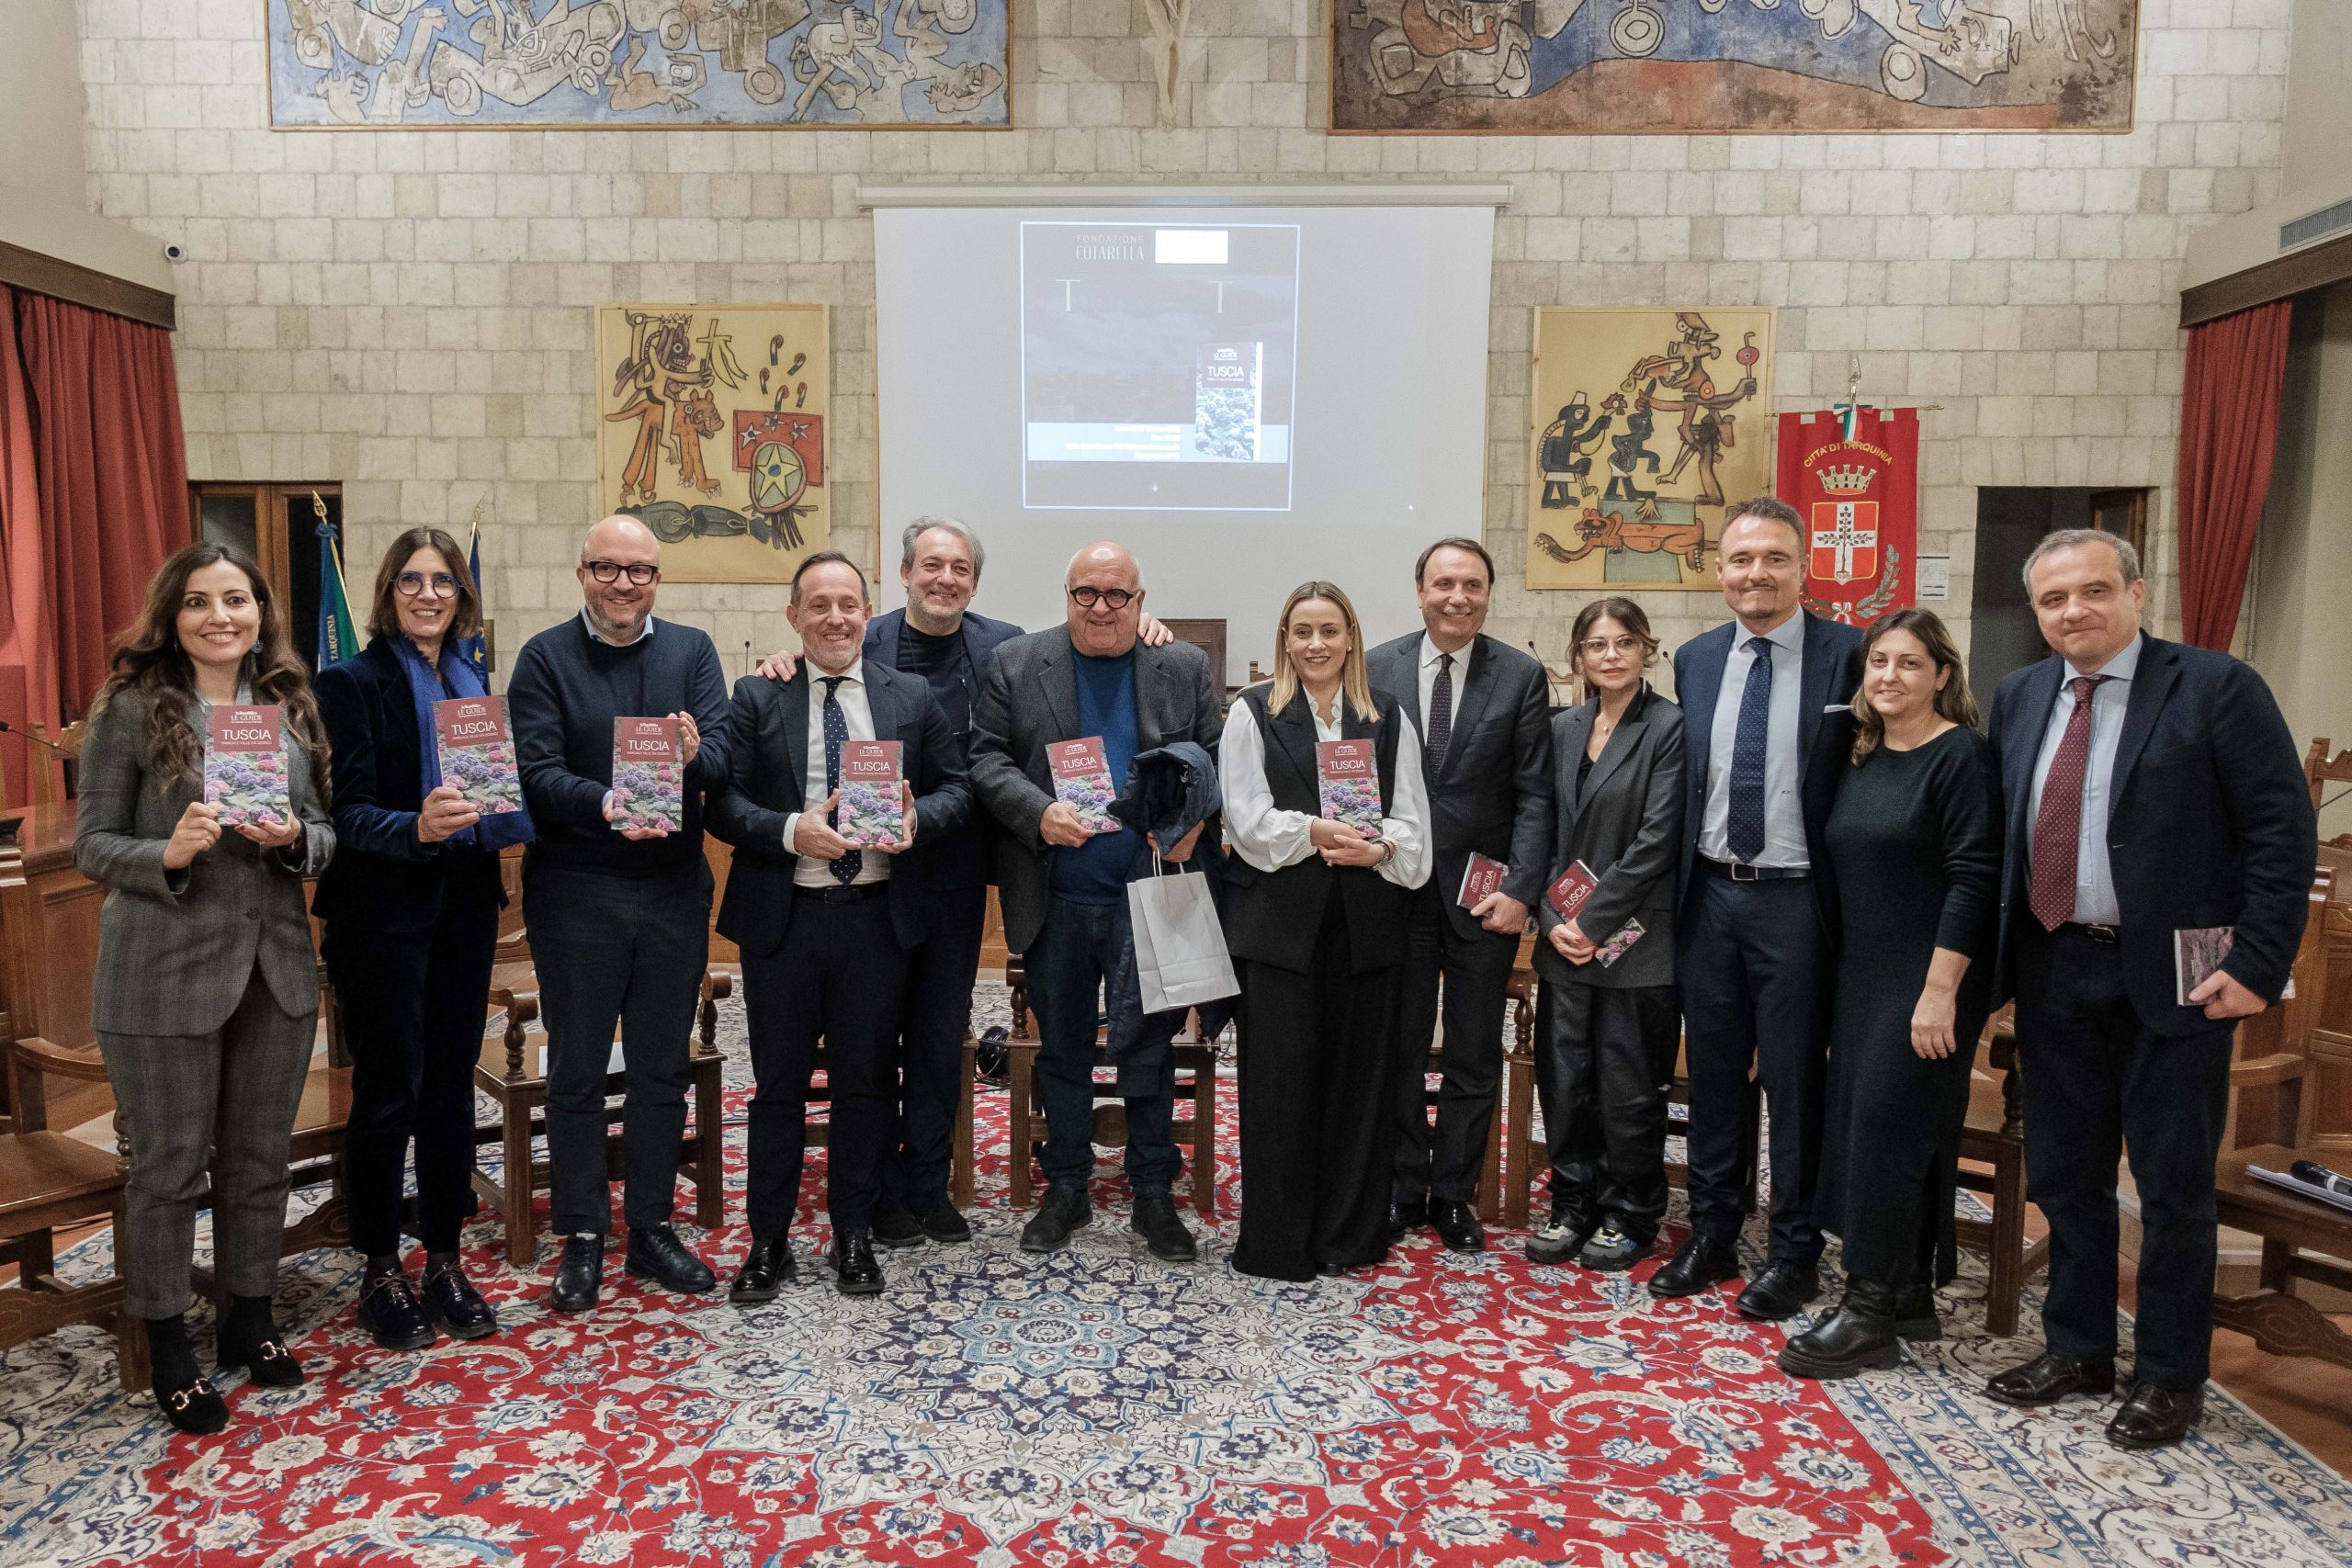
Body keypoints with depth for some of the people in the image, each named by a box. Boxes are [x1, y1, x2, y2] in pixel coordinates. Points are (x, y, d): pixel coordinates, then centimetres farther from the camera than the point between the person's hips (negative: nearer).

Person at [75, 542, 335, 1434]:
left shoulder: (290, 708, 5)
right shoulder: (131, 708, -5)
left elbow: (325, 833, 9)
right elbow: (91, 846, -4)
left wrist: (293, 840, -12)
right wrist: (169, 854, -22)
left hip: (276, 965, 4)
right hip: (164, 972, -3)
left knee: (260, 1159, 15)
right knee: (169, 1170, 8)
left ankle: (251, 1321, 33)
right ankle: (169, 1352, 25)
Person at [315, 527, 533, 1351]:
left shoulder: (472, 681, 9)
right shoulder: (351, 682, -7)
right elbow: (349, 813, -15)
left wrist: (507, 812, -9)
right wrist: (417, 828, -34)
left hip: (464, 906, 5)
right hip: (382, 913, -5)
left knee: (451, 1088, 11)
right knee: (388, 1092, 3)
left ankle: (444, 1260, 23)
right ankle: (381, 1272, 20)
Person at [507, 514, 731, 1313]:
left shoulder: (691, 651, 5)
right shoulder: (545, 657, -2)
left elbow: (724, 757, -7)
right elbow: (538, 773, -12)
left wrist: (695, 753, -30)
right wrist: (605, 806, -31)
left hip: (675, 887, 2)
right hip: (576, 890, -2)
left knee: (662, 1067, 12)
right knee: (577, 1070, 8)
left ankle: (652, 1226, 26)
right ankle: (582, 1237, 22)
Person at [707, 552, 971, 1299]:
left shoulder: (912, 696, 7)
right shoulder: (757, 697, 3)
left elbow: (955, 788, 6)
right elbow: (723, 801, -3)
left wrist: (918, 819, -14)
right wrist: (791, 831, -19)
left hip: (878, 917, 1)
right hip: (782, 920, -1)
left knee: (865, 1082, 10)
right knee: (778, 1085, 9)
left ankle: (854, 1236, 26)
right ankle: (768, 1241, 23)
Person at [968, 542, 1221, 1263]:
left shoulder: (1185, 668, 4)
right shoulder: (1016, 663, 2)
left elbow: (1216, 762, 4)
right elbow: (987, 758, -1)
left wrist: (1195, 822, -15)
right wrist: (1038, 812, -17)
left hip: (1149, 896, 0)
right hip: (1055, 900, 0)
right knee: (1062, 1049, 12)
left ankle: (1154, 1195, 23)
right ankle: (1066, 1189, 27)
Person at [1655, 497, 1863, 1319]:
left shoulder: (1848, 655, -7)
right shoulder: (1694, 659, 7)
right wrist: (1678, 890, 10)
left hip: (1796, 900, -4)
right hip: (1710, 894, 4)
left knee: (1795, 1081, 5)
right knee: (1712, 1073, 13)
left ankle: (1794, 1253, 21)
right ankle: (1711, 1235, 28)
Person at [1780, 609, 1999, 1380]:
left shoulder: (1961, 754, -11)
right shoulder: (1863, 760, 12)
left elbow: (1972, 879, -16)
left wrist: (1940, 991, -20)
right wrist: (1839, 968, 11)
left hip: (1930, 978, -8)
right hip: (1863, 972, 8)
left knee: (1890, 1131, -6)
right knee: (1860, 1126, 10)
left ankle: (1870, 1314, 5)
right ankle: (1909, 1300, 23)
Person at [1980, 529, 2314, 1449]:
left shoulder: (2216, 688, -8)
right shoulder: (2019, 698, 7)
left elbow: (2283, 833, -9)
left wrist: (2257, 964, -15)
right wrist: (1996, 962, 5)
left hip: (2173, 976, -4)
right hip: (2055, 972, 5)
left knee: (2174, 1184, 7)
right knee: (2063, 1174, 14)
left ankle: (2170, 1375, 24)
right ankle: (2077, 1348, 31)